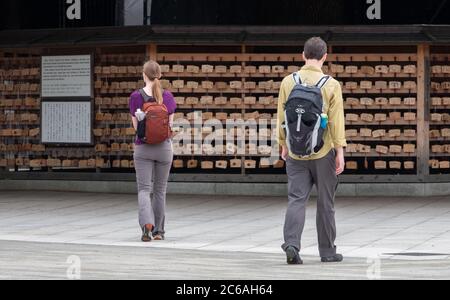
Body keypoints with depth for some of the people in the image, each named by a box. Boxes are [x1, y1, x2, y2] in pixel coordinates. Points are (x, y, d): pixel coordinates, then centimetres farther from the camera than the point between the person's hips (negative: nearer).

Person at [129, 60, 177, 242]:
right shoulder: (167, 96, -2)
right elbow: (170, 124, 2)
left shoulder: (136, 96, -6)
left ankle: (147, 223, -26)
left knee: (144, 189, -2)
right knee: (160, 190, 12)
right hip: (164, 147, 2)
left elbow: (136, 126, -2)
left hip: (143, 148, -2)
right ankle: (158, 231, 18)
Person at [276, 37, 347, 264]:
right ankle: (327, 250, 16)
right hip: (323, 153, -2)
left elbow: (282, 117, 3)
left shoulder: (288, 82, 0)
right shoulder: (331, 85, -7)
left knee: (296, 199, 1)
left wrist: (283, 145, 14)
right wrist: (340, 152, -5)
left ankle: (291, 244, -18)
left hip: (295, 152, 2)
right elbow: (336, 121, -9)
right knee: (325, 202, 9)